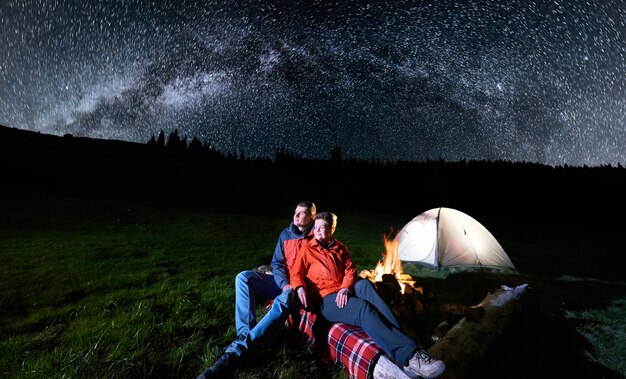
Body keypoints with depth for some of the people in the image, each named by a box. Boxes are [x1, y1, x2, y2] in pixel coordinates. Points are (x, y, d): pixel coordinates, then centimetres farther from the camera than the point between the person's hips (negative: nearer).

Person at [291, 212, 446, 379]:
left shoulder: (340, 248, 19)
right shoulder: (307, 249, 9)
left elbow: (350, 270, 11)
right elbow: (296, 274, 5)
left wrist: (345, 288, -10)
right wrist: (299, 287, -18)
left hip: (343, 293, 4)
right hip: (324, 300, -4)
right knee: (363, 308, -32)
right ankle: (408, 356, -42)